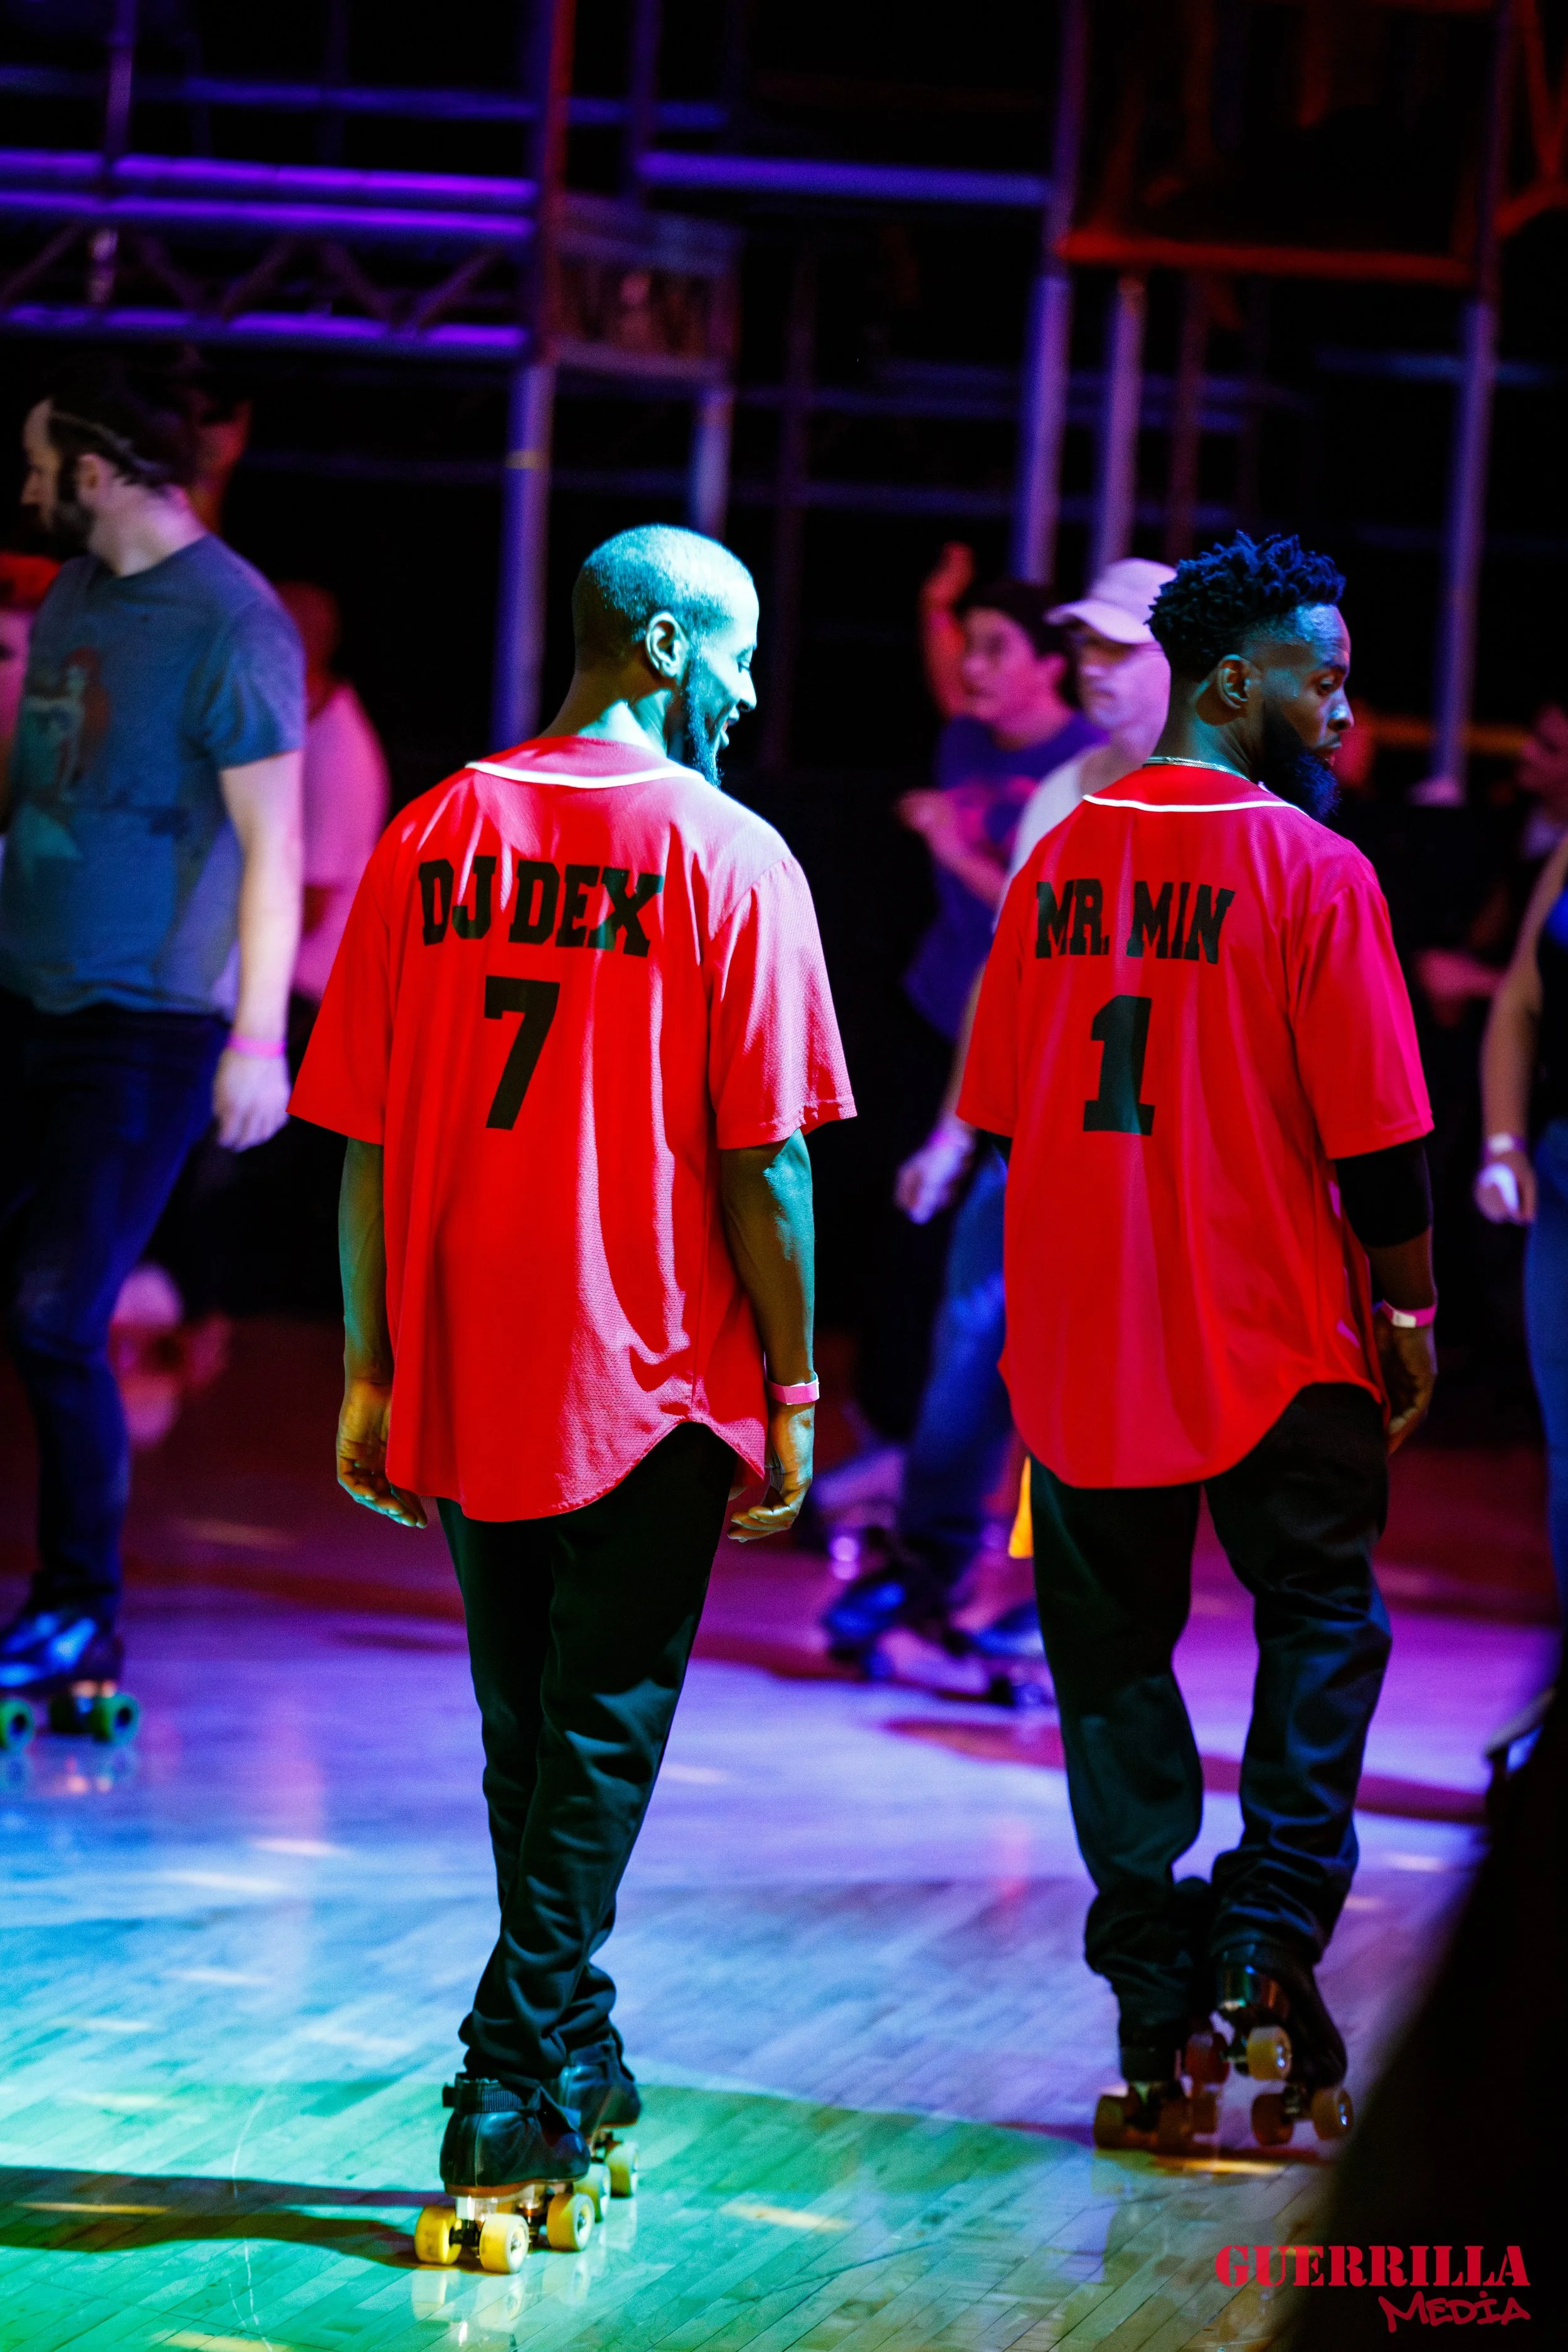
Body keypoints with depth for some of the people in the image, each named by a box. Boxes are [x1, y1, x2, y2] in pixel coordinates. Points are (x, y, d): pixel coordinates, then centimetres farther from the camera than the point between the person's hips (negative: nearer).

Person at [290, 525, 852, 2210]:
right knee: (601, 1732, 4)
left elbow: (365, 1142, 2)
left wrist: (372, 1373, 9)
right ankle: (515, 2089, -2)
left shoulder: (431, 840, 3)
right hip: (653, 1378, -4)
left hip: (462, 1377, 4)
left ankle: (572, 2053, 29)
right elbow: (762, 1163, -10)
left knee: (527, 1733, 17)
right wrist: (792, 1390, -3)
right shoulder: (723, 855, -9)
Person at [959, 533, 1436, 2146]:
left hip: (1078, 1343, 4)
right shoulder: (1309, 871, -11)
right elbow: (1378, 1134, -11)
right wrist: (1407, 1312, 2)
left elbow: (997, 1112, 12)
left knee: (1114, 1651, 10)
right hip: (1278, 1342, -4)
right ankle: (1269, 1935, -2)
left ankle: (1158, 1999, 8)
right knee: (1319, 1620, 12)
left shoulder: (1058, 862, 5)